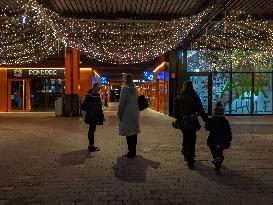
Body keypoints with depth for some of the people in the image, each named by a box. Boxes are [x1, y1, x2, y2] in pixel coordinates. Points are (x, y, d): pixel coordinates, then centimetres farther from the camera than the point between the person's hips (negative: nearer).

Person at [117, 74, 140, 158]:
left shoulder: (125, 89, -9)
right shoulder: (135, 89, 12)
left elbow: (121, 102, -11)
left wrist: (119, 113, -6)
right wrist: (136, 111, 17)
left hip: (127, 112, -8)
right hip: (135, 112, 8)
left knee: (128, 132, -4)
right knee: (134, 131, 12)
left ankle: (131, 151, -1)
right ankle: (133, 151, 20)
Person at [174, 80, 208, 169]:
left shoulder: (179, 96, 2)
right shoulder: (194, 95, -6)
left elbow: (176, 110, 7)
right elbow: (200, 109, -6)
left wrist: (178, 119, 20)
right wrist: (205, 119, 1)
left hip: (183, 121, 3)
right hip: (192, 121, -3)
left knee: (185, 138, 21)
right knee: (191, 141, 1)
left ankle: (186, 155, 37)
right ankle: (190, 162, 1)